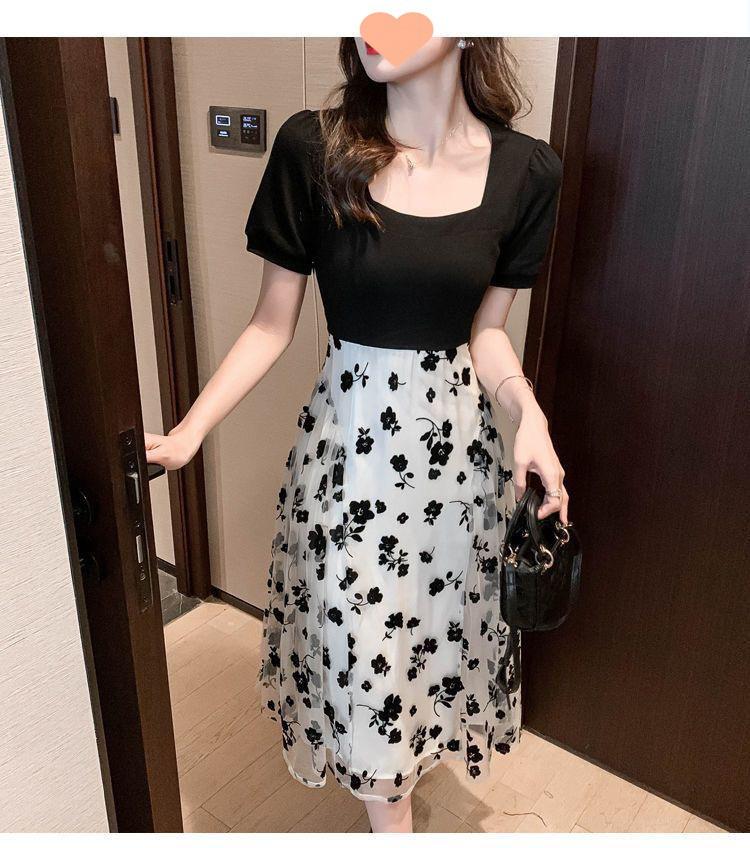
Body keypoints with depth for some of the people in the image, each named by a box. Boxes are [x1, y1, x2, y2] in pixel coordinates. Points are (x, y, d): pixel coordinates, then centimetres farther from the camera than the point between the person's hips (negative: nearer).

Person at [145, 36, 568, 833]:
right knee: (361, 639, 12)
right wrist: (191, 428, -15)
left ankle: (405, 760, 54)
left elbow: (485, 332, 4)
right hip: (349, 434, -2)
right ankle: (390, 815, 41)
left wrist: (530, 416, -13)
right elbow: (272, 325, -6)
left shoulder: (524, 170, -6)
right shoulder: (313, 149, -12)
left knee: (436, 618, 20)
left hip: (455, 435, 3)